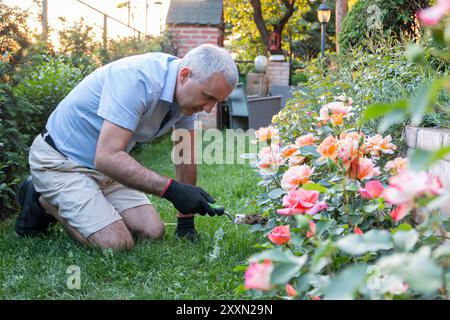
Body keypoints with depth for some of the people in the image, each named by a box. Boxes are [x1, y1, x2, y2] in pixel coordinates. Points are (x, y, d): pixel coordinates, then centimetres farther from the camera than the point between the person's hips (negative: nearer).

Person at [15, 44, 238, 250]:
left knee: (153, 232, -4)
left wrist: (186, 222, 6)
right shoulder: (137, 79, -32)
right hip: (60, 161, -8)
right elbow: (107, 157, -37)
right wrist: (172, 190, -40)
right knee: (116, 243, -21)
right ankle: (43, 202, 5)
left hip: (107, 164, 8)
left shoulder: (187, 91, -6)